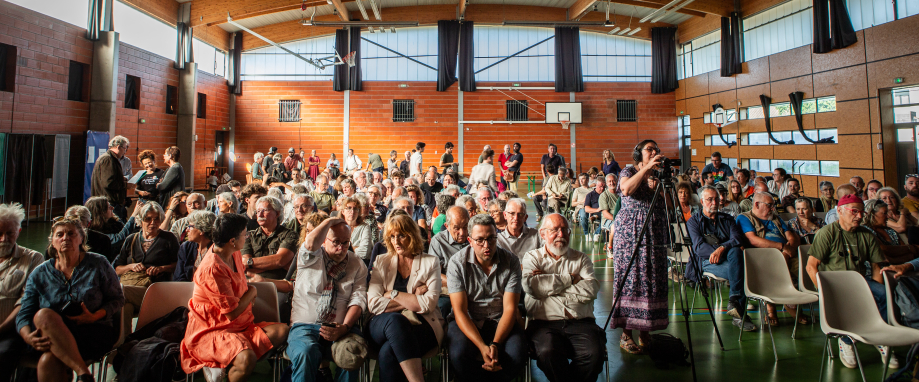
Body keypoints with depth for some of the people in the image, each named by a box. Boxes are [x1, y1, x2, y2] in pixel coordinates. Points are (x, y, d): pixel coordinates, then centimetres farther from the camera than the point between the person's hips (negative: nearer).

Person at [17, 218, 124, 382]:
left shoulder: (98, 264, 4)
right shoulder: (39, 274, 10)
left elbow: (117, 299, 5)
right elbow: (23, 314, 6)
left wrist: (95, 316, -15)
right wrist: (29, 337, -15)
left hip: (95, 335, -3)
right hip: (49, 338, 3)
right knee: (43, 315, -33)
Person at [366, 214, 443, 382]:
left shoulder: (430, 263, 9)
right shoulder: (381, 262, 14)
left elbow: (428, 305, -6)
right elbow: (373, 304, 0)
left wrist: (393, 294, -3)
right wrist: (412, 299, -3)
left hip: (421, 325, -2)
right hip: (383, 325, 2)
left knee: (388, 352, -35)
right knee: (395, 319, -36)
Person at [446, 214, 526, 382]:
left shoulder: (511, 262, -7)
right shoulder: (457, 263, -11)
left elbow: (509, 308, -8)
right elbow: (460, 311, -14)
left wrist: (495, 344, -25)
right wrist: (482, 346, -28)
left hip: (500, 322, 2)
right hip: (467, 322, -1)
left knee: (517, 354, -28)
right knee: (459, 354, -32)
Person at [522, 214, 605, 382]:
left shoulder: (581, 259, 19)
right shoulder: (532, 257, 15)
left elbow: (591, 289, -1)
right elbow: (530, 285, -7)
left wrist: (548, 284, -4)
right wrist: (569, 279, 1)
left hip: (580, 322, 2)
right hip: (544, 323, -1)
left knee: (594, 353, -28)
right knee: (547, 352, -32)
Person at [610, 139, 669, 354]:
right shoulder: (629, 171, 3)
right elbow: (627, 189, -20)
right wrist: (647, 168, -19)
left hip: (655, 235, 5)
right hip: (631, 234, -5)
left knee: (652, 281, 4)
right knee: (630, 280, -6)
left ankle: (645, 332, 14)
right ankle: (626, 334, 0)